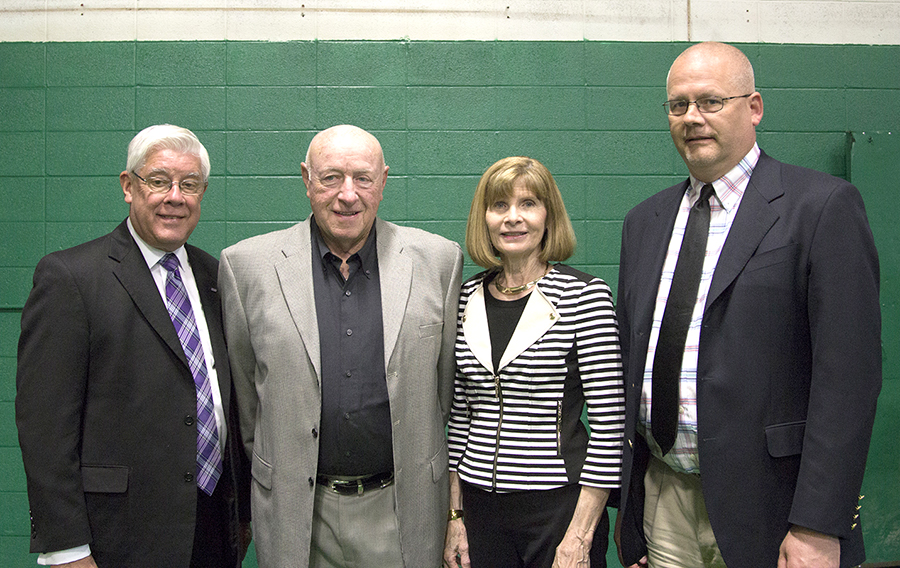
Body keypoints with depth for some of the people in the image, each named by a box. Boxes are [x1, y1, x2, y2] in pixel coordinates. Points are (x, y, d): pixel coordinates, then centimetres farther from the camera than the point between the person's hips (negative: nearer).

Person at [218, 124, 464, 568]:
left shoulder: (438, 260, -2)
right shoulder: (246, 265, -3)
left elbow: (449, 382, 8)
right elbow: (242, 384, 6)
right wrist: (269, 460, 12)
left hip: (402, 504, 0)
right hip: (294, 508, 0)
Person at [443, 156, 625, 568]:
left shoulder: (585, 295, -10)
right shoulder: (469, 296, 3)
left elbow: (608, 423, -11)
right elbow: (460, 413, 8)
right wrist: (455, 514, 8)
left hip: (560, 507, -4)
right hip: (480, 505, 4)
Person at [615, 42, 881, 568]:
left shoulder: (824, 205, -9)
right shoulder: (645, 221, 9)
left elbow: (849, 373, -14)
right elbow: (631, 361, 11)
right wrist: (626, 503, 11)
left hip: (760, 506, -5)